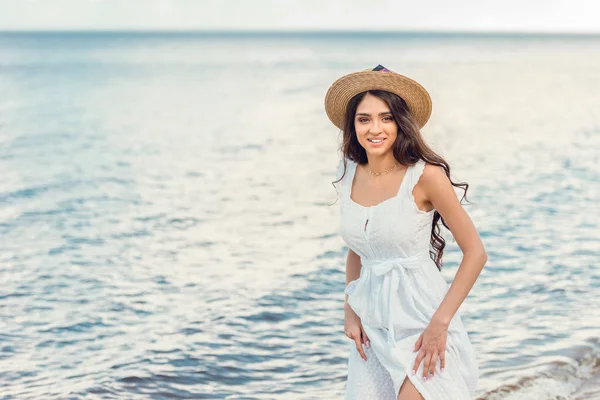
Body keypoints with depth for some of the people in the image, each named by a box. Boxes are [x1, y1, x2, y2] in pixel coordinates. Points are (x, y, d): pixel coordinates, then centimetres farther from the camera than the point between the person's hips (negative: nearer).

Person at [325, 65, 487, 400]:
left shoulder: (425, 175, -13)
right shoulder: (349, 174, 3)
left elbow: (475, 253, -11)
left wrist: (440, 323, -14)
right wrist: (350, 312, 5)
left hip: (421, 320, -5)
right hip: (372, 326, 5)